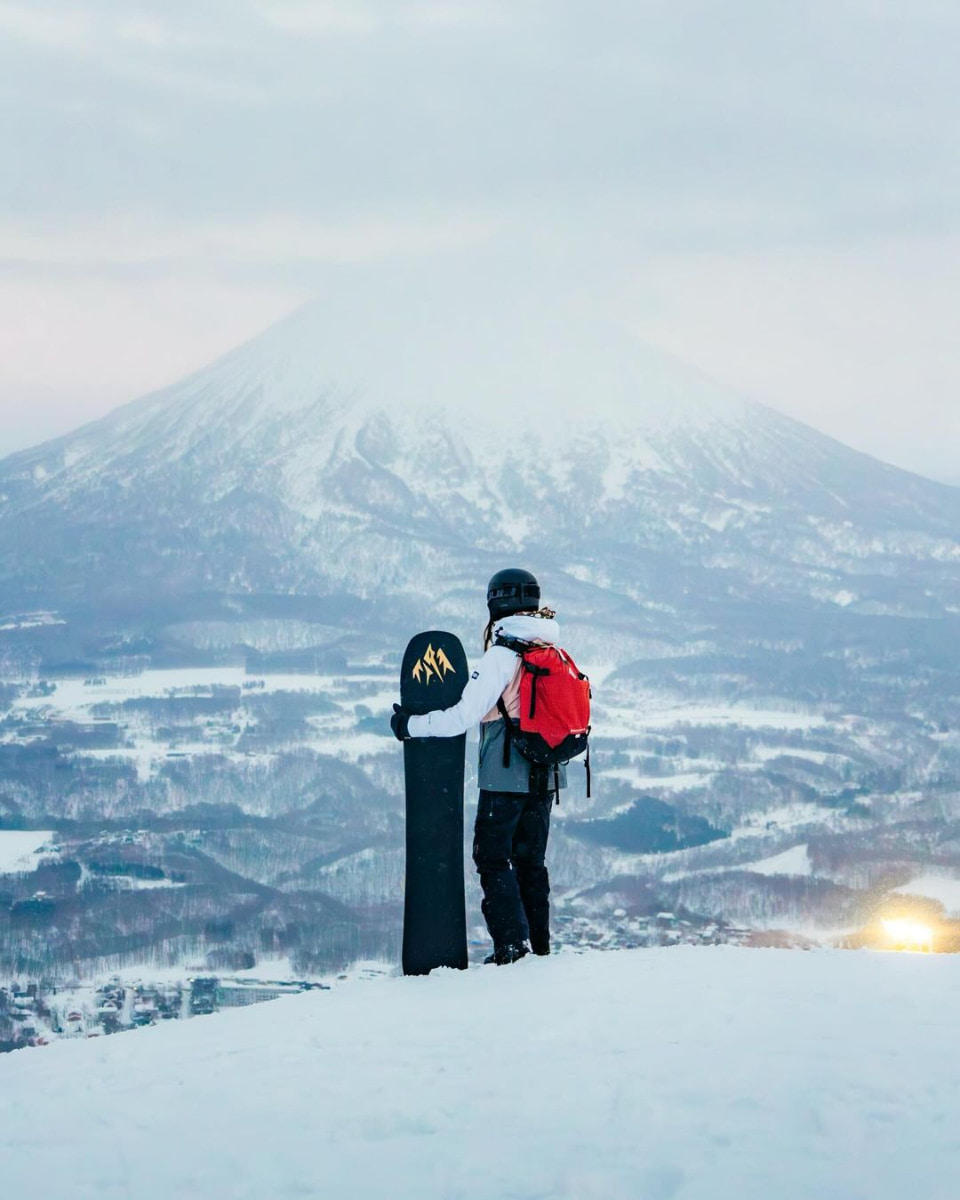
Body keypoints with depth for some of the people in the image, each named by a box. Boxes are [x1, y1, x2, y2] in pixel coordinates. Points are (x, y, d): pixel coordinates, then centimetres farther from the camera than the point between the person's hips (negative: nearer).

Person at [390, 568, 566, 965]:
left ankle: (513, 944, -8)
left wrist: (409, 725, -7)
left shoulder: (502, 655, -15)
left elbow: (462, 716, -17)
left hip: (505, 778, -7)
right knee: (530, 859, 16)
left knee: (493, 858, 1)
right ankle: (539, 944, 16)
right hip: (546, 777, 7)